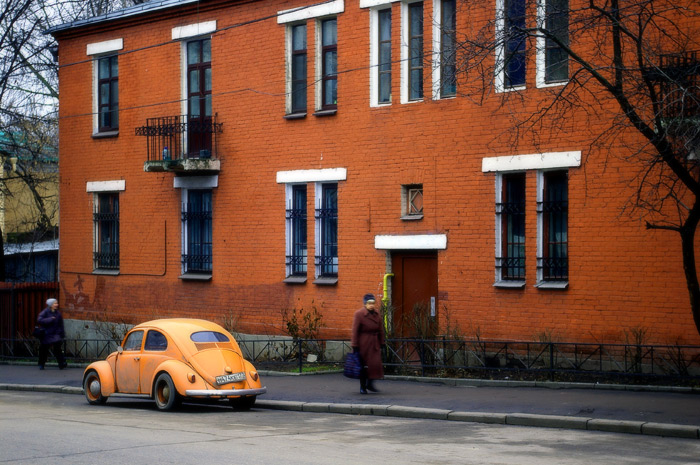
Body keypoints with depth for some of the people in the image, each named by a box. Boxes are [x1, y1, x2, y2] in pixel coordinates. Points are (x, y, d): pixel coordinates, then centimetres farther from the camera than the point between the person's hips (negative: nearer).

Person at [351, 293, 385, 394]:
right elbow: (355, 331, -11)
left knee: (376, 364, -5)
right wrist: (355, 346, -12)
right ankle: (362, 387, 14)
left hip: (374, 344, 4)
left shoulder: (377, 314, 5)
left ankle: (370, 384, 14)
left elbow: (380, 330, 13)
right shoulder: (359, 314, -11)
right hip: (363, 344, -4)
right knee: (363, 365, 2)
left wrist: (381, 343, 12)